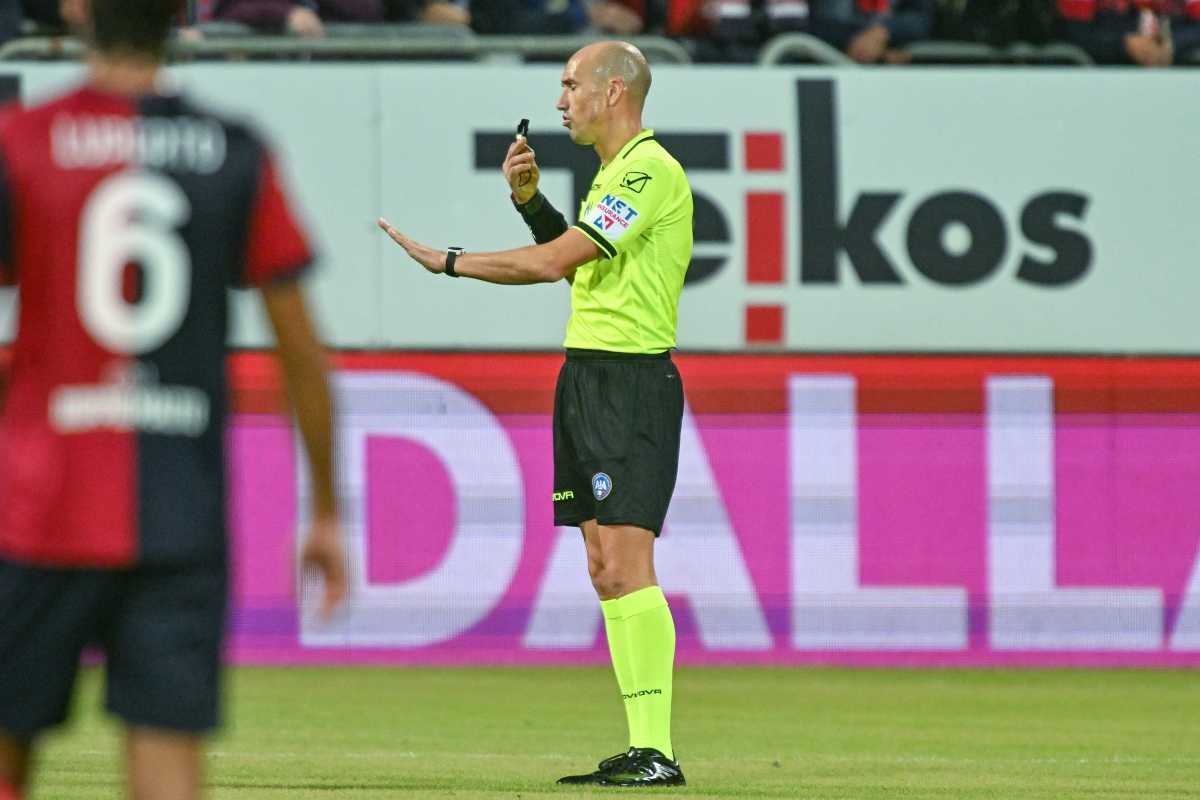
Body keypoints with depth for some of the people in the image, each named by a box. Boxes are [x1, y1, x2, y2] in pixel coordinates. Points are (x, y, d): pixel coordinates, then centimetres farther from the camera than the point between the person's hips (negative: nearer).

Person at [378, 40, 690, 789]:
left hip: (631, 382, -10)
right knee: (605, 571, 6)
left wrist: (447, 260, -8)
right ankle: (640, 750, 7)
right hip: (587, 376, 10)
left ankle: (657, 753, -17)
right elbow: (577, 263, 28)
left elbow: (553, 262, -17)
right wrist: (530, 199, 16)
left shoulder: (650, 171, -14)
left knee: (627, 563, -15)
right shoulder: (616, 173, 18)